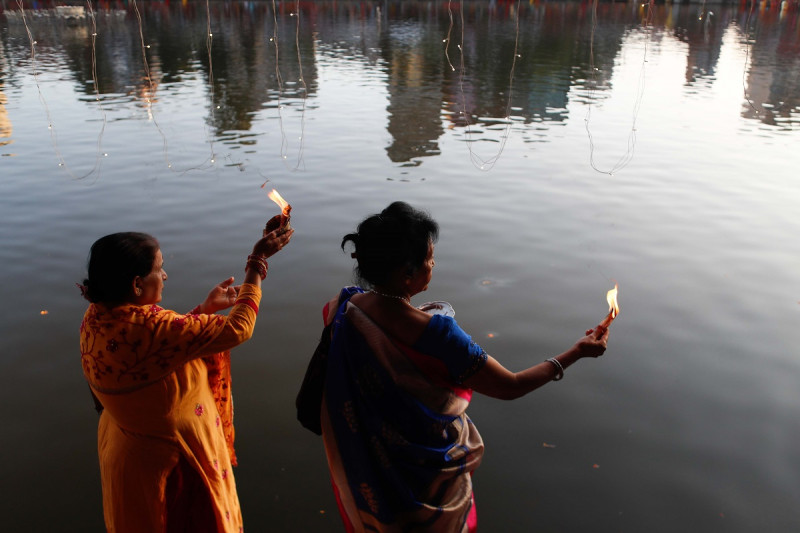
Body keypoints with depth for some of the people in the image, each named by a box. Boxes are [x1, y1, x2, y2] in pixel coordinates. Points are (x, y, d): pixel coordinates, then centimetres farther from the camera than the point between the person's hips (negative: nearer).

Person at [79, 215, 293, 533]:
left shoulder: (98, 317, -8)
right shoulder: (147, 328, -36)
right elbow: (237, 329, -31)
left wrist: (206, 309, 5)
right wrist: (258, 260, -23)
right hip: (169, 464, -8)